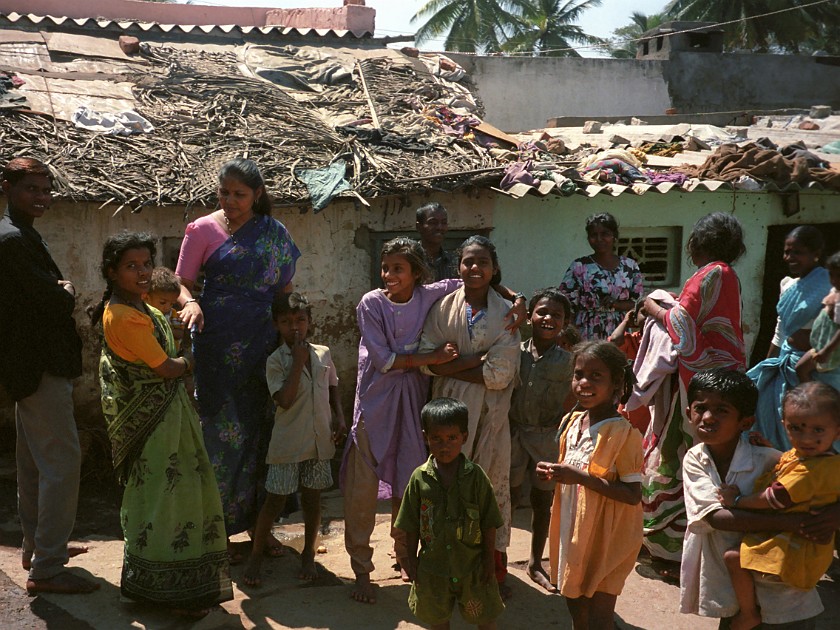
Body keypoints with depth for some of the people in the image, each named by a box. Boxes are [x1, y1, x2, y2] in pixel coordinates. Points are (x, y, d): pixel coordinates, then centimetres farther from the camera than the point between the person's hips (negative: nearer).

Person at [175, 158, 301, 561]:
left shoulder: (274, 233, 9)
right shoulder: (204, 230, 0)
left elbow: (285, 290, 13)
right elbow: (181, 282, -2)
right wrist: (190, 302, -24)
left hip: (264, 345, 3)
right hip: (219, 345, -3)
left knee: (262, 428, 7)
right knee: (223, 431, -1)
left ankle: (258, 521, 20)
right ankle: (220, 528, 11)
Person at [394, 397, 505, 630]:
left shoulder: (475, 476, -13)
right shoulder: (420, 478, -9)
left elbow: (489, 522, -7)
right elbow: (411, 524, 0)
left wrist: (489, 558, -6)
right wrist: (411, 558, 1)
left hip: (472, 563, -1)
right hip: (433, 563, 2)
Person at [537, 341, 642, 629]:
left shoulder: (623, 433, -19)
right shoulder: (571, 422, 3)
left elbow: (633, 495, -22)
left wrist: (582, 478, -28)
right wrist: (554, 473, -4)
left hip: (606, 537, -7)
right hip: (572, 528, 7)